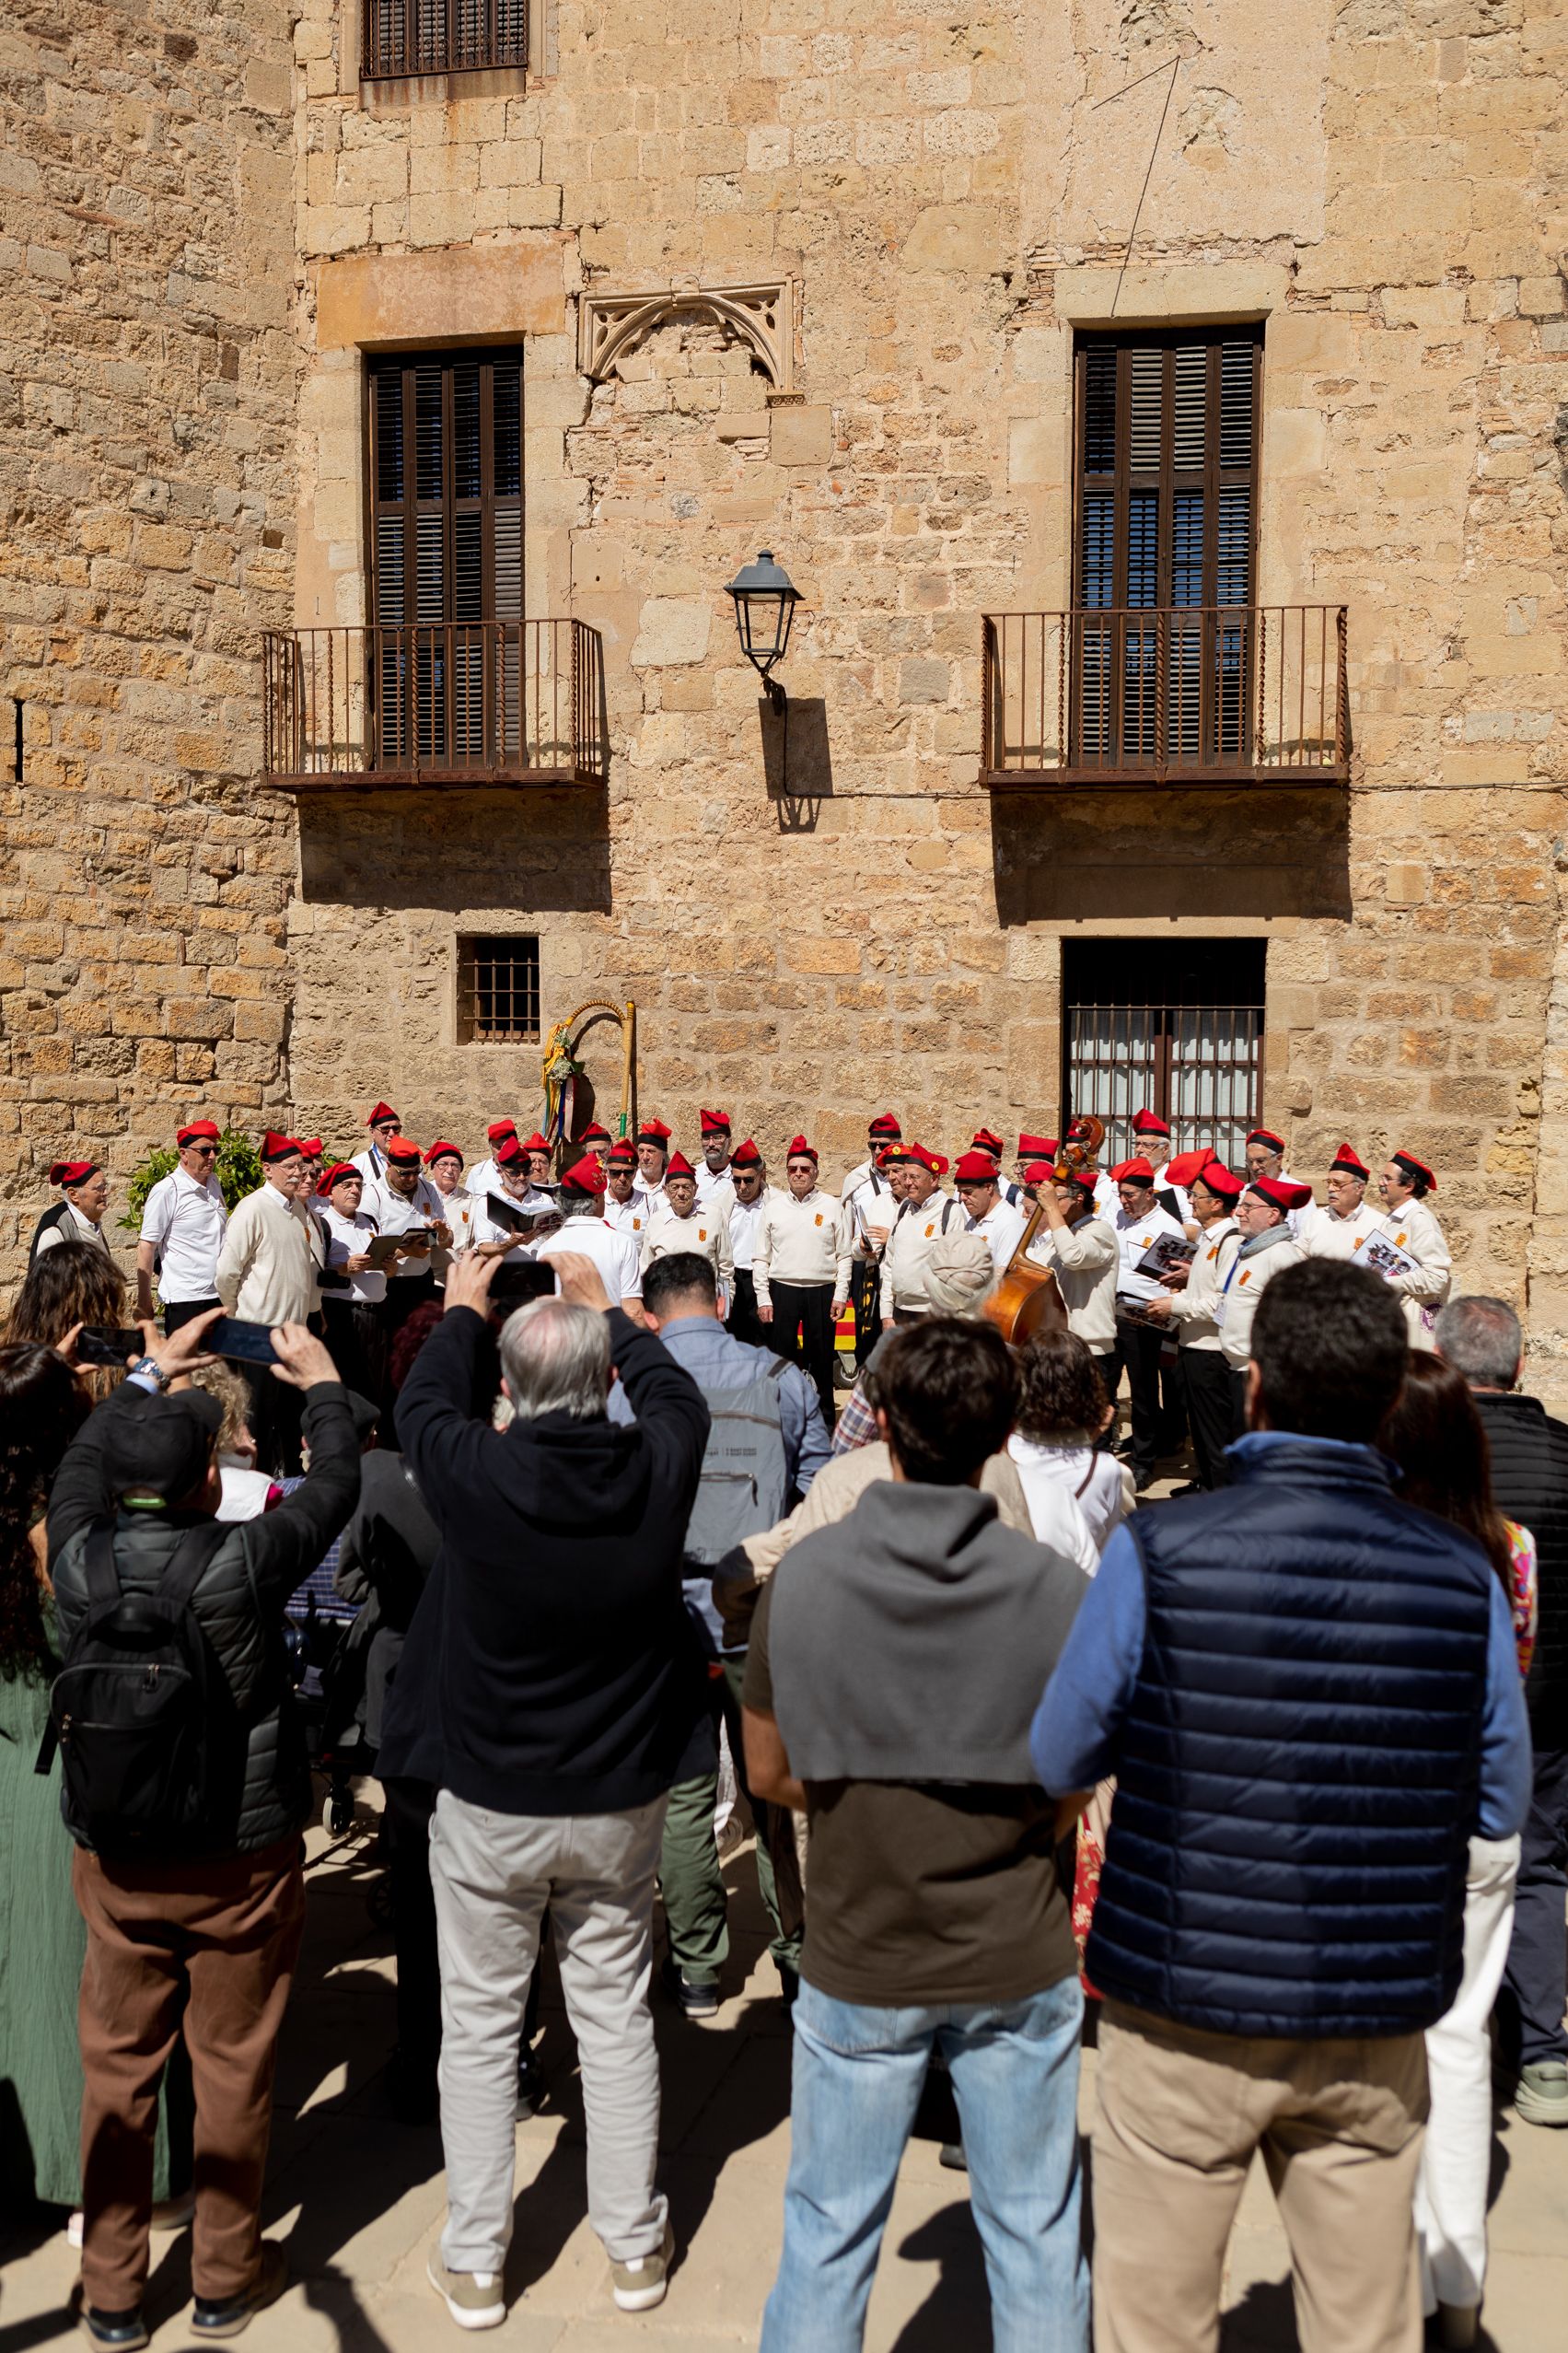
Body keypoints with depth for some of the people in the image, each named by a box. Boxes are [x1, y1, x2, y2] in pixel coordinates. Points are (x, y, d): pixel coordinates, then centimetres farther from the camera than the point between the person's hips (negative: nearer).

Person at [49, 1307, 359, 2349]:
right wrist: (322, 1383, 12)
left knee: (118, 2066, 16)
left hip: (113, 1859, 3)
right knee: (234, 2067, 13)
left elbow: (83, 1460, 9)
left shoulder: (78, 1558, -13)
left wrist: (150, 1373, 23)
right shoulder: (244, 1561, -23)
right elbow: (336, 1483, -6)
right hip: (240, 1861, -3)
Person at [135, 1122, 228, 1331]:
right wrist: (144, 1303, -10)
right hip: (185, 1300, -6)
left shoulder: (213, 1184, 12)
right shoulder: (166, 1191, -9)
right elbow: (147, 1247, -9)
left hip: (220, 1296, 7)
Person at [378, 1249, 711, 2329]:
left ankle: (474, 2262, 27)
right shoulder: (658, 1469, -18)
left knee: (480, 2026, 14)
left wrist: (462, 1310, 15)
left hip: (489, 1803, -2)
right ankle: (635, 2247, 30)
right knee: (616, 2014, 16)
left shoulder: (476, 1475, -23)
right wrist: (608, 1311, 19)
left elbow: (422, 1405, -1)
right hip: (621, 1801, 2)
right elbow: (678, 1395, 6)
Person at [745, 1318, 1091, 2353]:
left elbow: (773, 1773, -2)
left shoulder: (801, 1577, -14)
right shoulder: (1062, 1590, -17)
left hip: (858, 1964, 1)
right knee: (1035, 2232, 18)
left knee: (828, 2235, 17)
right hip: (1018, 1964, 0)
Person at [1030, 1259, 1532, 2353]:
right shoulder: (1466, 1576, -9)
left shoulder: (1158, 1552, -16)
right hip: (1376, 2021, 3)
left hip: (1185, 2014, -2)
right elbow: (1499, 1803, 3)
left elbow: (1060, 1760, -4)